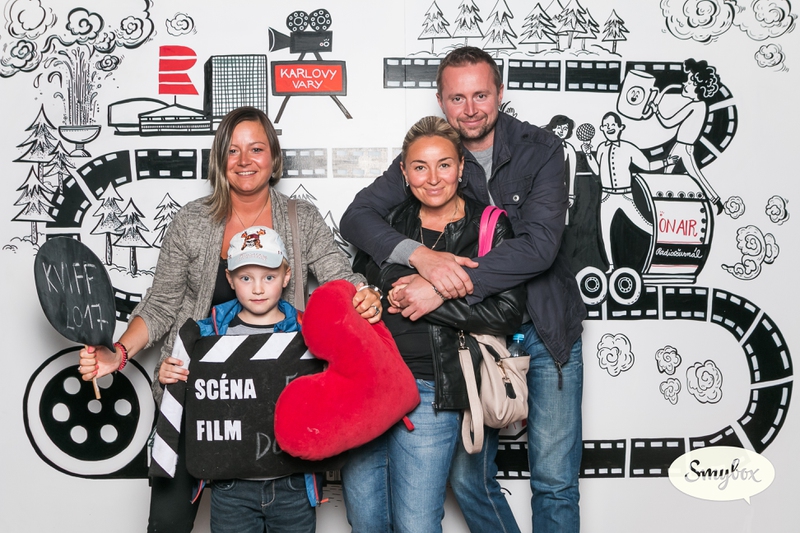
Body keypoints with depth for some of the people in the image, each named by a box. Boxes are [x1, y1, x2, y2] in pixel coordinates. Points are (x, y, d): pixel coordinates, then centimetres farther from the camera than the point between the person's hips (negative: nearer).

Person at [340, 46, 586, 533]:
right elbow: (357, 217, -9)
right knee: (469, 477, 7)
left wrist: (445, 286, -31)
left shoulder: (541, 149, -8)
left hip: (546, 332, -2)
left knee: (555, 482, 3)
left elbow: (539, 245, -22)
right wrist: (419, 254, -30)